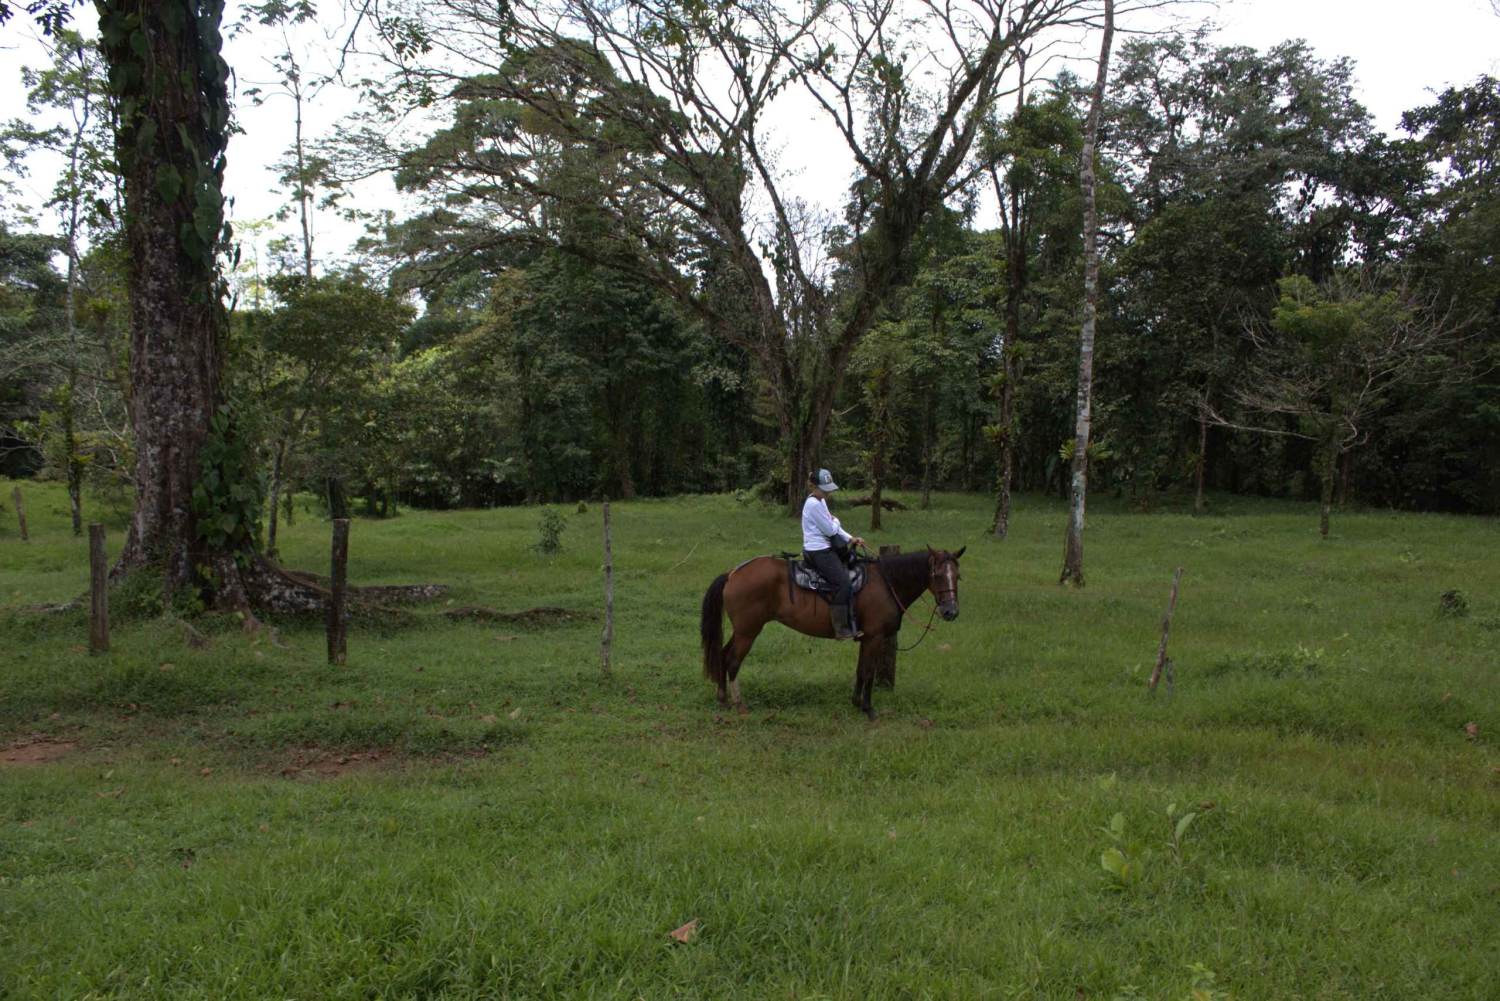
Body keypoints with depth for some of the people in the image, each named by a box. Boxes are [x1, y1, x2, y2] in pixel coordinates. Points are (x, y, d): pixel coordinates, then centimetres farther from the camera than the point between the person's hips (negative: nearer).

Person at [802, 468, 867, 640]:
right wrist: (835, 520, 4)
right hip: (819, 552, -11)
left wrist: (850, 538, 7)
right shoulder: (814, 504, -18)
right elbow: (830, 530, -18)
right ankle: (841, 629, -15)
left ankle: (850, 622, 15)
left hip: (825, 549, 11)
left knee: (849, 575, 11)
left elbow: (833, 527, 18)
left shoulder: (820, 501, 15)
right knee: (842, 583, -16)